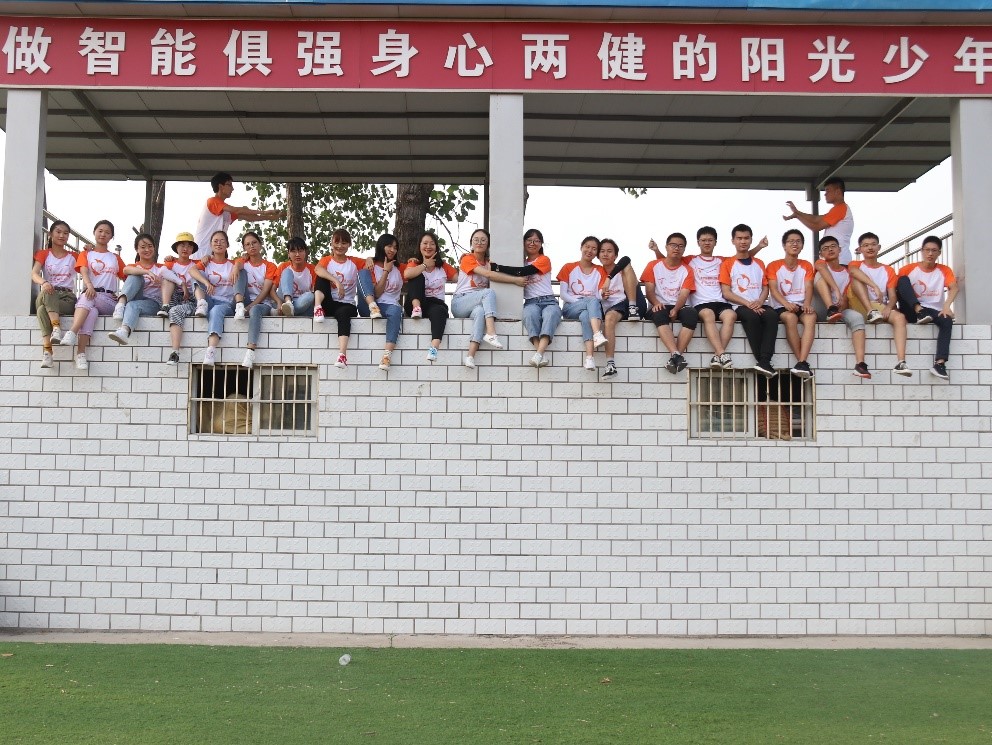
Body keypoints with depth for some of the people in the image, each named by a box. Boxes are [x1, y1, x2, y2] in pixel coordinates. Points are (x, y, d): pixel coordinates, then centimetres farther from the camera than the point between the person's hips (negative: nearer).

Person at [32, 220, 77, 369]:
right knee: (46, 293, -38)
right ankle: (57, 328, -53)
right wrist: (44, 283, -29)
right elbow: (34, 274, -5)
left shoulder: (73, 256, 18)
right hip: (47, 296, 0)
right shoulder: (43, 254, 13)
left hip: (67, 297, 0)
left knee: (42, 309, -34)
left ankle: (46, 349, -49)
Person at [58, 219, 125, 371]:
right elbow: (84, 272, 0)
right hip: (89, 295, -1)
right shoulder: (86, 254, 21)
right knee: (91, 311, -39)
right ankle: (81, 354, -55)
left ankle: (72, 333, -55)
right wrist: (89, 285, -23)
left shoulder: (116, 258, 27)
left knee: (88, 299, -36)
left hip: (109, 301, 1)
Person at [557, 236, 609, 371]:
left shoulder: (600, 271, 15)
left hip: (593, 308, 1)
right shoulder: (568, 268, 11)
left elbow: (600, 296, 2)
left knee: (585, 316, -39)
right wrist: (579, 301, -15)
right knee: (593, 301, -35)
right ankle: (598, 334, -59)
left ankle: (589, 357, -56)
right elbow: (563, 294, 2)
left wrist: (603, 294, -23)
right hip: (571, 309, -1)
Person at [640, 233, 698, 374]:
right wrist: (656, 303, -22)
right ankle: (676, 355, -51)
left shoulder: (686, 270, 11)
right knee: (659, 315, -39)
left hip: (679, 307, 1)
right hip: (660, 306, -1)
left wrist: (676, 309, -23)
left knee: (692, 314, -34)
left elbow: (684, 294, -3)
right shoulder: (654, 266, 10)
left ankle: (675, 356, -39)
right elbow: (649, 289, 0)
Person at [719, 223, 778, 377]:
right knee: (752, 316, -38)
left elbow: (765, 288, 15)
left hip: (758, 306, 3)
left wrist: (759, 301, -8)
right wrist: (748, 303, -14)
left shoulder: (759, 264, 21)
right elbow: (726, 293, -1)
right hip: (739, 306, -3)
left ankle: (764, 361, -40)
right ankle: (764, 363, -36)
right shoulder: (727, 264, 8)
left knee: (772, 315, -32)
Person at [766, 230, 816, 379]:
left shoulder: (806, 266, 16)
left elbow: (808, 287, 2)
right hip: (782, 307, -2)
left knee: (811, 317, -34)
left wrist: (807, 303, -20)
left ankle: (802, 363, -46)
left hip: (802, 306, 2)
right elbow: (773, 289, -6)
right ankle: (803, 362, -35)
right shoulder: (774, 266, 7)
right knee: (790, 317, -38)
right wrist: (786, 304, -25)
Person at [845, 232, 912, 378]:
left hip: (881, 309, 2)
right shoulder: (855, 265, 8)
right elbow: (854, 271, -21)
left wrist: (889, 307, -21)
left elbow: (893, 296, 4)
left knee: (900, 317, -31)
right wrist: (875, 286, -36)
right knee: (856, 278, -28)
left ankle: (901, 362, -44)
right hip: (860, 308, -2)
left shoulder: (888, 270, 16)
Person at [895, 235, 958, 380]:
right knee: (903, 278, -21)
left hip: (934, 312, 1)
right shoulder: (909, 269, 3)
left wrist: (946, 306, -29)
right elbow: (896, 290, -3)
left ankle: (939, 364, -42)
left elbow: (954, 288, -9)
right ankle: (920, 314, -37)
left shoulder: (944, 270, 7)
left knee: (947, 320, -34)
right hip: (912, 311, -1)